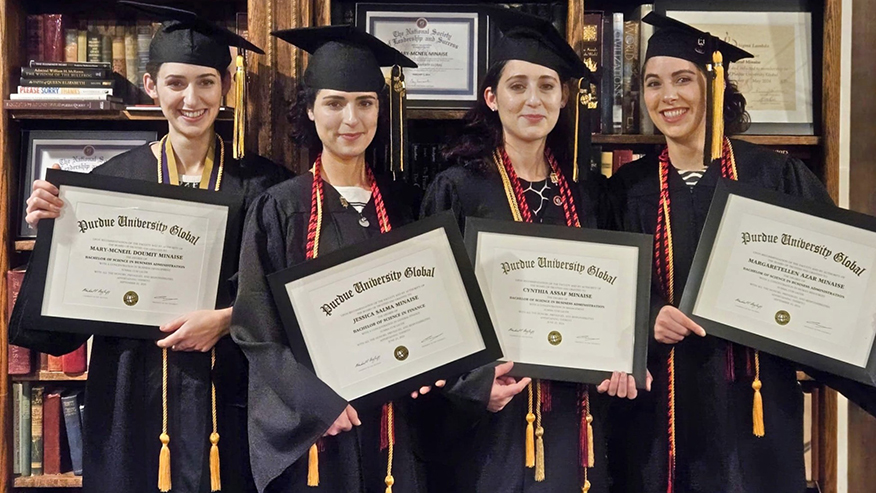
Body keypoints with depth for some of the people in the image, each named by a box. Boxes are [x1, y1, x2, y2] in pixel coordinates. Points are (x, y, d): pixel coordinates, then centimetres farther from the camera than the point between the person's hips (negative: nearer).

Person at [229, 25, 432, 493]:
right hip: (307, 424, -3)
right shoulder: (279, 209, -5)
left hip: (387, 416, 3)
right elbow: (256, 327, -7)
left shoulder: (399, 204, 5)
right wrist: (316, 399, -17)